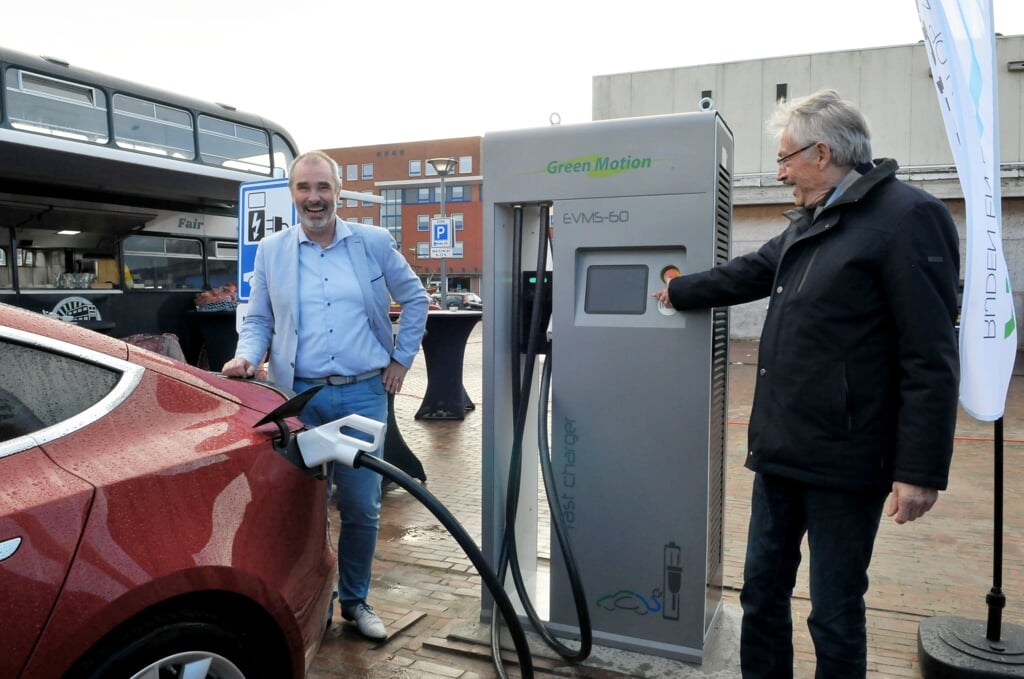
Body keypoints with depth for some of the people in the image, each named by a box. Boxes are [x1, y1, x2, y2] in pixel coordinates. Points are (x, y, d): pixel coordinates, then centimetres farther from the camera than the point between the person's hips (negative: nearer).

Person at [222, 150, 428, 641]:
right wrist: (246, 357, -8)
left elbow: (414, 299, 11)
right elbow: (257, 319, 11)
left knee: (362, 506, 7)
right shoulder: (270, 251, 6)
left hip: (364, 394, 0)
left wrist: (402, 359, 6)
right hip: (300, 397, 1)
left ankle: (355, 601, 28)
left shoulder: (374, 243, 3)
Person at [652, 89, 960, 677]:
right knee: (762, 590, 18)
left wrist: (921, 470, -18)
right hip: (781, 450, 8)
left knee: (835, 613, 7)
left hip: (844, 462, -8)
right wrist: (678, 293, 39)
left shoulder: (908, 217, -13)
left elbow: (932, 360, -17)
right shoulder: (811, 222, 14)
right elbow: (750, 272, 29)